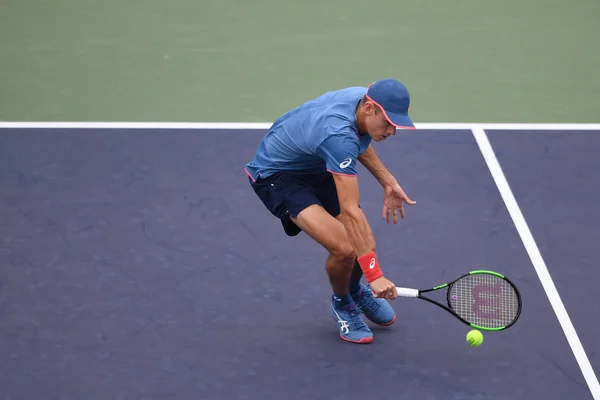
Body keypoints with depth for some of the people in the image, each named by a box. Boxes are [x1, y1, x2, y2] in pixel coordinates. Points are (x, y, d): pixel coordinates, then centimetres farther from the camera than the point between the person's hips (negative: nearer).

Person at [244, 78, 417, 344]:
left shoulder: (366, 98, -14)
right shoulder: (338, 135, -40)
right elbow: (350, 211, -41)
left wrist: (388, 182, 3)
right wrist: (374, 274, -42)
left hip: (316, 167, 8)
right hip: (277, 175, -8)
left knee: (365, 247, -3)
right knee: (344, 248, -25)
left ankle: (355, 290, 33)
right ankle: (342, 304, 9)